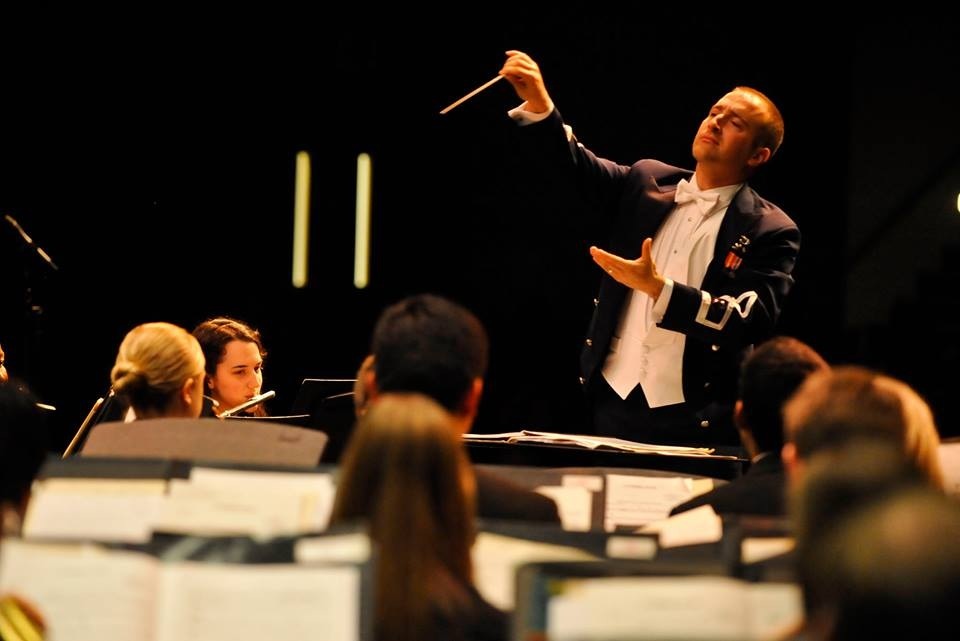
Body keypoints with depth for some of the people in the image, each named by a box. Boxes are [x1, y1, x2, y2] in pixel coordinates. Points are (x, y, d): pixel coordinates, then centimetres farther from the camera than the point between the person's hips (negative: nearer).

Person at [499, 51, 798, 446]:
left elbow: (752, 321, -15)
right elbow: (576, 167, 1)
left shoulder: (771, 232, -5)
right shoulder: (648, 182, 10)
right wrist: (538, 105, -18)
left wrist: (659, 288, -24)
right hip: (616, 400, 4)